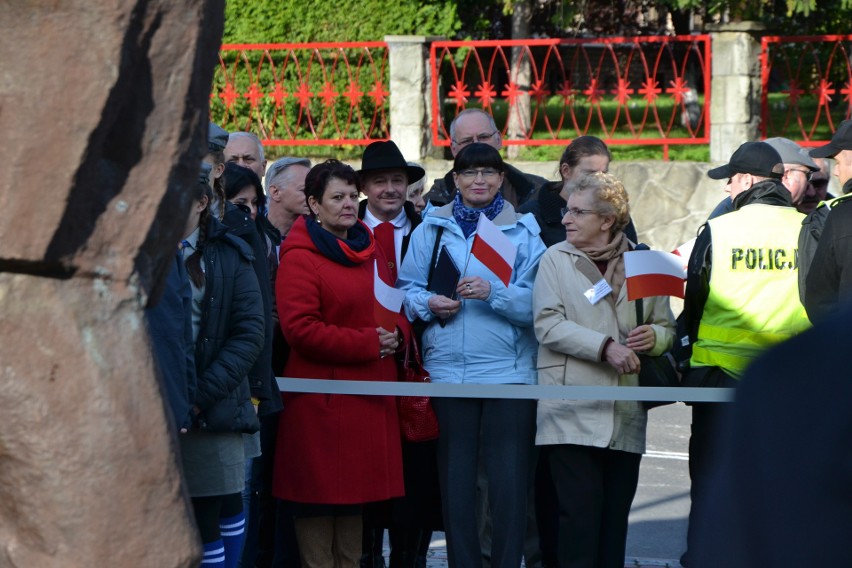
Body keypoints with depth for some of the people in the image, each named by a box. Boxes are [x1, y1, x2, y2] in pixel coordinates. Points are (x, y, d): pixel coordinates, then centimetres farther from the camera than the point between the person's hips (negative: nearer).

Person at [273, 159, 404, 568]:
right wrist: (368, 343, -17)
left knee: (355, 496, 13)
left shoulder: (368, 252, 17)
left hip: (368, 395, 8)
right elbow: (300, 329, -18)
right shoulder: (299, 258, -9)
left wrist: (395, 337, 6)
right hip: (322, 403, -8)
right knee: (319, 498, -4)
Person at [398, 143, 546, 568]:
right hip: (447, 369, 2)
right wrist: (428, 304, -9)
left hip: (509, 369, -2)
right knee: (455, 477, 6)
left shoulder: (522, 231, 5)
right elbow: (406, 288, 10)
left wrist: (494, 293, -18)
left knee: (509, 480, -5)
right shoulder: (431, 230, 11)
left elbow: (538, 302, -4)